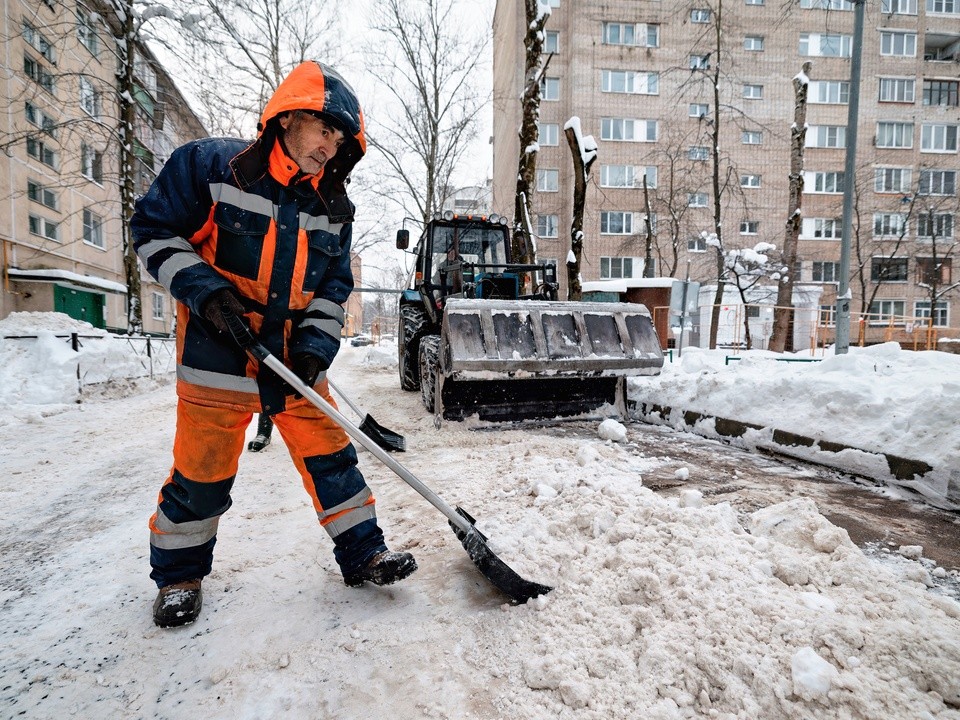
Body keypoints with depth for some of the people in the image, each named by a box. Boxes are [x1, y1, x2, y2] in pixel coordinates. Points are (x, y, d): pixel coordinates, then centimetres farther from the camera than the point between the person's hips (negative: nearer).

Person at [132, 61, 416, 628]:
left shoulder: (334, 208, 5)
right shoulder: (209, 166, -7)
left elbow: (334, 288, 7)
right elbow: (155, 230, -1)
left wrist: (314, 348, -7)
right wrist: (204, 288, -16)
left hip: (296, 361, 4)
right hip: (217, 357, -3)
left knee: (331, 454, 5)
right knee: (202, 472, 8)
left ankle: (362, 552, 21)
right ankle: (179, 573, 33)